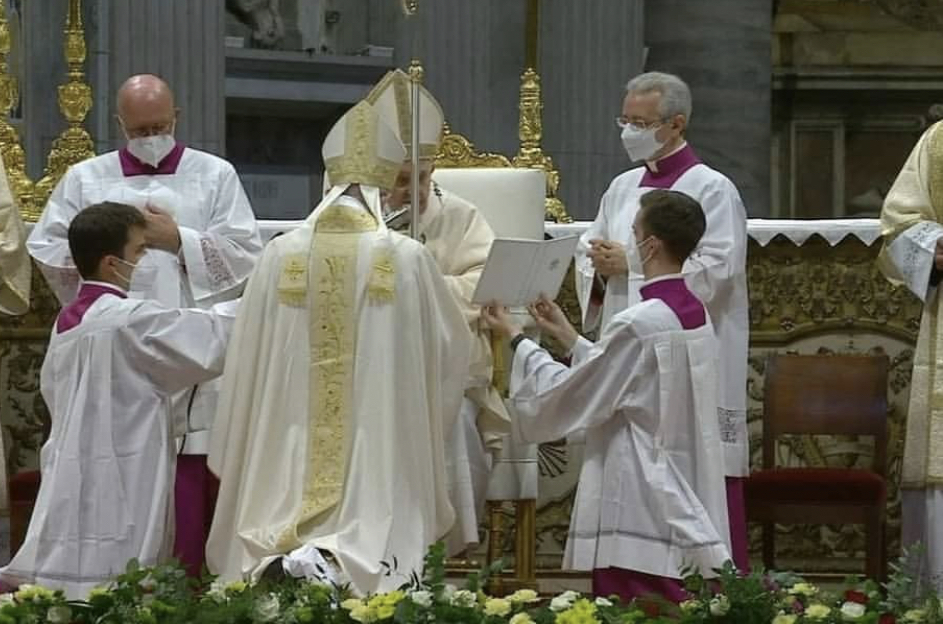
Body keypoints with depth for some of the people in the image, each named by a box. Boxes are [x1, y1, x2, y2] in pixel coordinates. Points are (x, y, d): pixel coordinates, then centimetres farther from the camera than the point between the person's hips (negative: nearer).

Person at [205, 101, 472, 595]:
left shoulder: (283, 253, -1)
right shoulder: (407, 258, -6)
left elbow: (247, 360, 6)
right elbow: (452, 350, 7)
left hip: (287, 456, 2)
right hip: (377, 456, -2)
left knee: (278, 589, 7)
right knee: (373, 566, -2)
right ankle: (335, 563, -30)